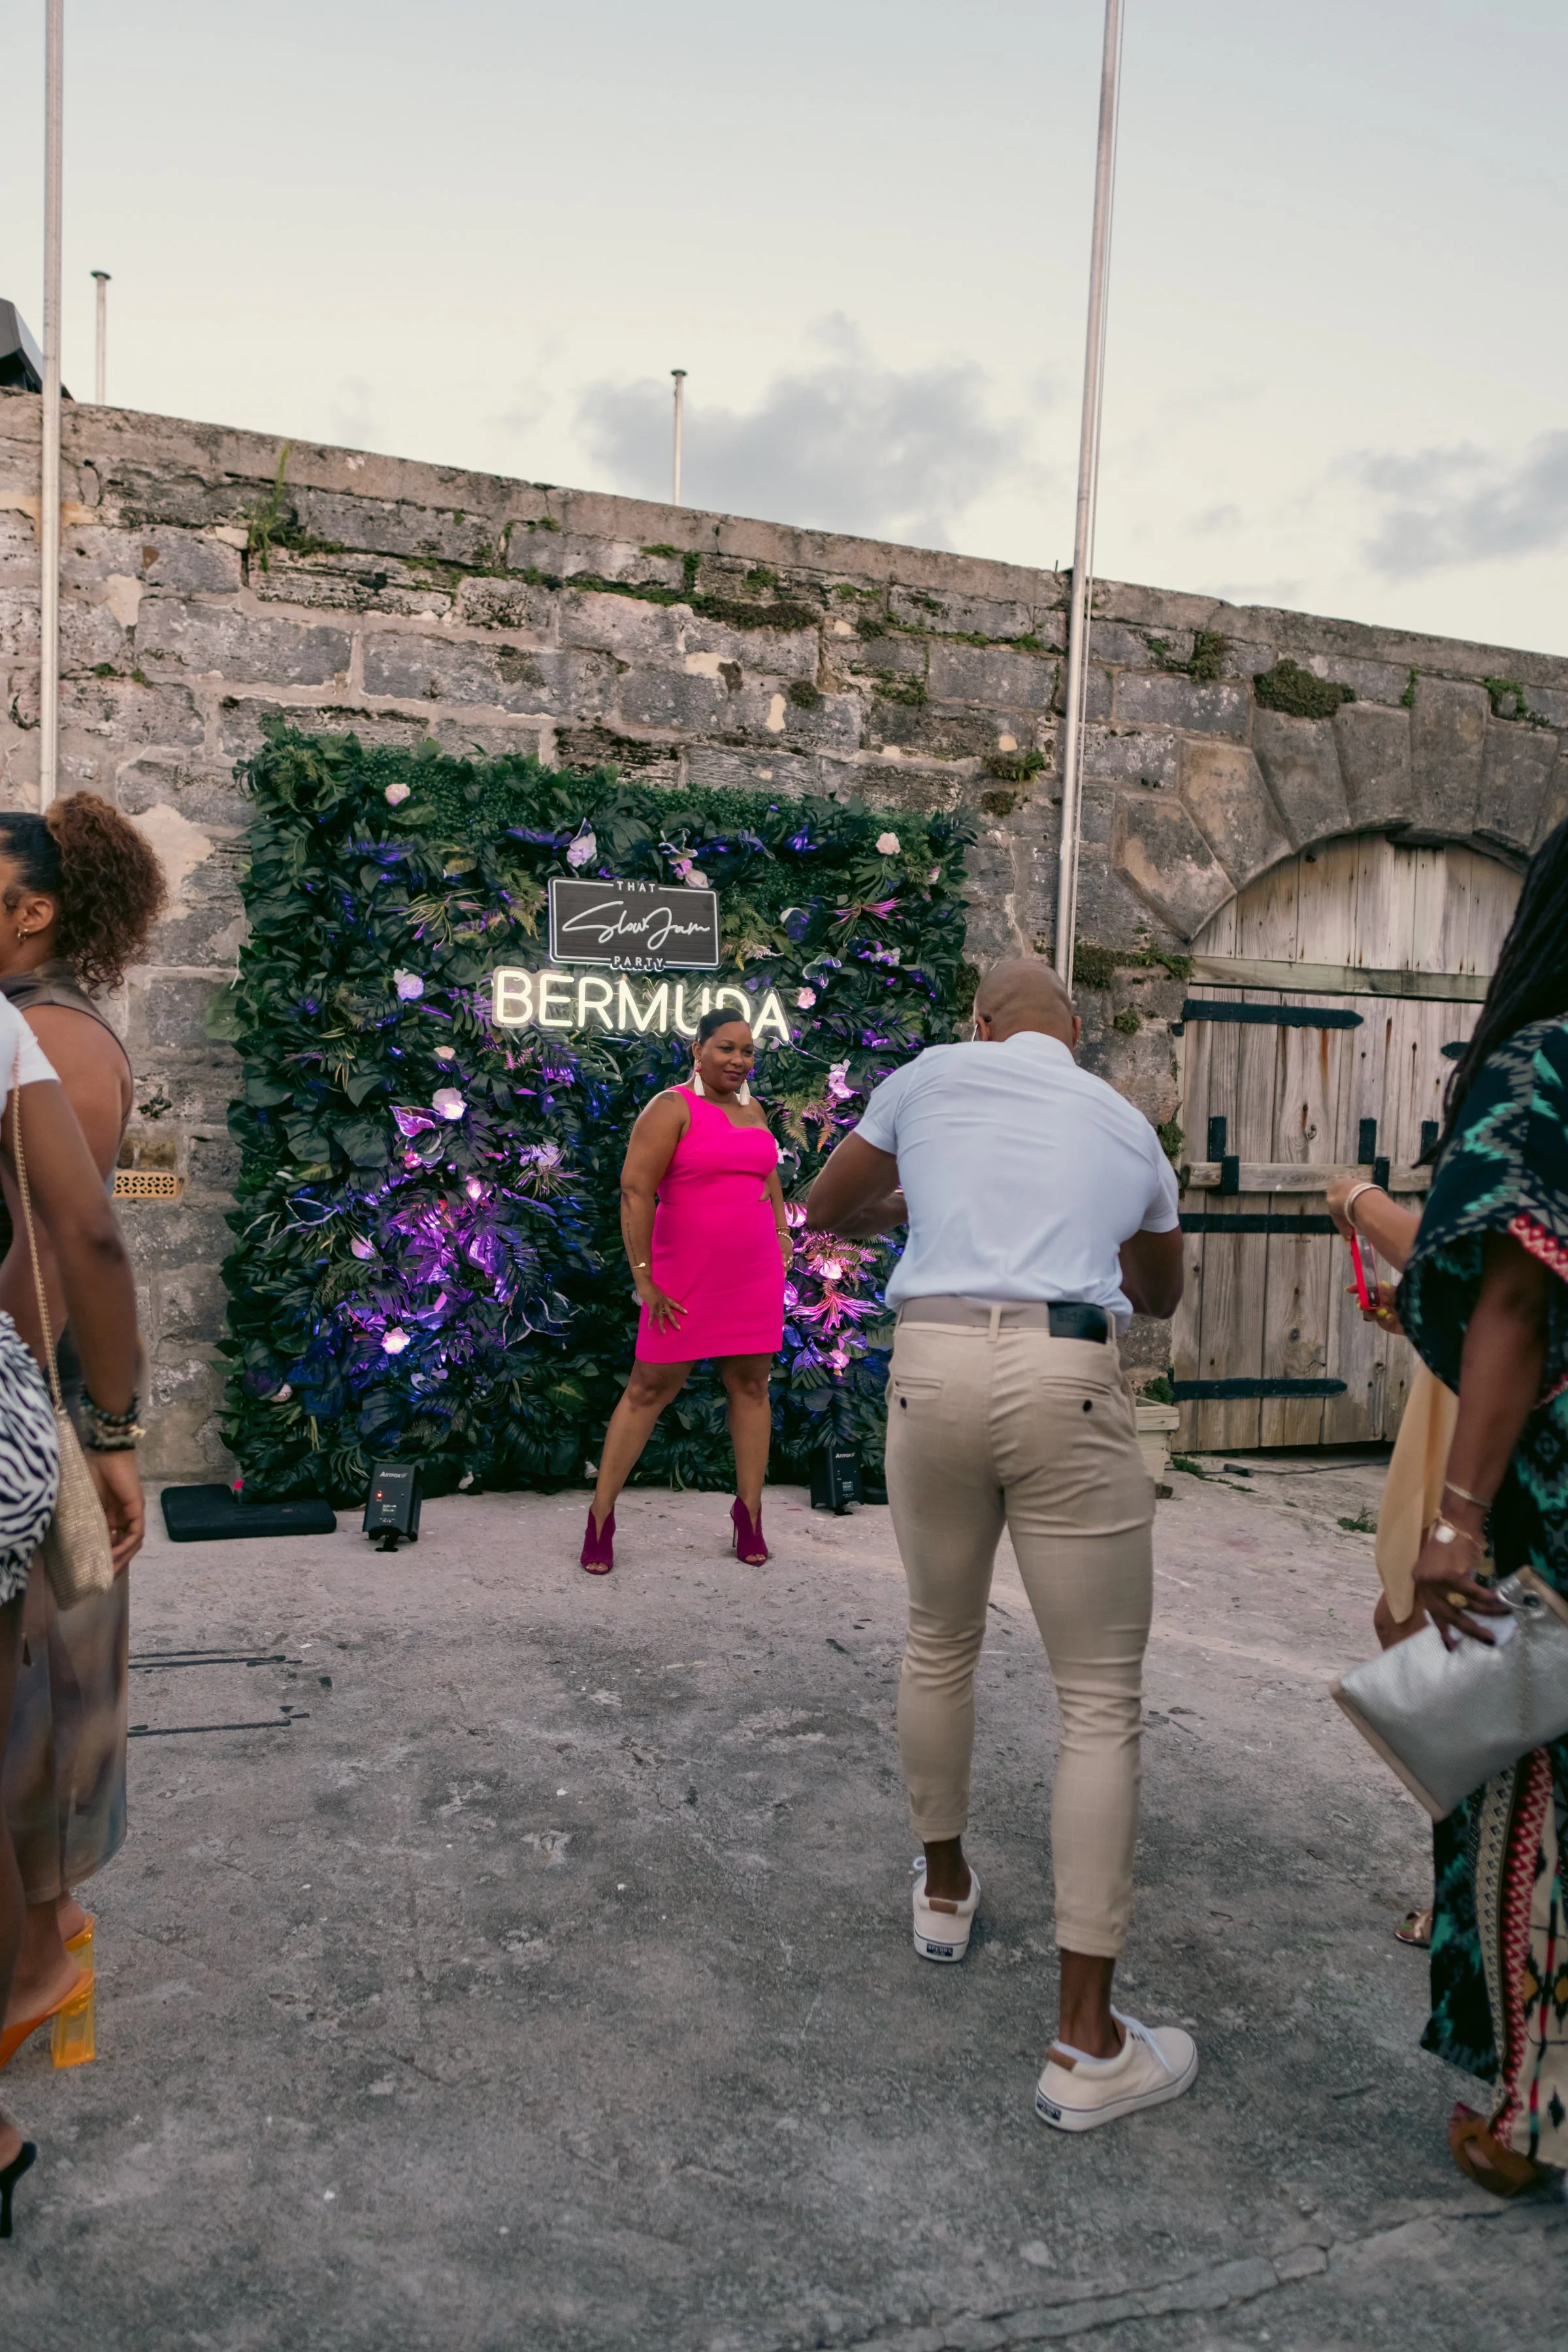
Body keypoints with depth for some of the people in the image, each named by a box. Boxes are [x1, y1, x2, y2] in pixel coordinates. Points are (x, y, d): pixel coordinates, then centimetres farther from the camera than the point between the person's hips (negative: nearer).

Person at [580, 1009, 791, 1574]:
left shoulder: (752, 1110, 11)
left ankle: (749, 1514, 18)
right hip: (683, 1281, -5)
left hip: (754, 1278, 6)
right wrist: (644, 1279, -16)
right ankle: (600, 1518, 9)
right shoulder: (673, 1108, -8)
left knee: (751, 1384, 7)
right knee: (649, 1388, 0)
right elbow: (635, 1190, -14)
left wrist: (782, 1234, 15)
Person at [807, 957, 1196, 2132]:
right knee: (1103, 1701, 7)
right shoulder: (1128, 1125, 17)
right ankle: (1088, 2042, 10)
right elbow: (1161, 1294, 31)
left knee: (941, 1641, 24)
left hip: (932, 1368, 2)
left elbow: (825, 1210, 23)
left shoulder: (932, 1075, 13)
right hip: (1069, 1385, -1)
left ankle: (946, 1890, 44)